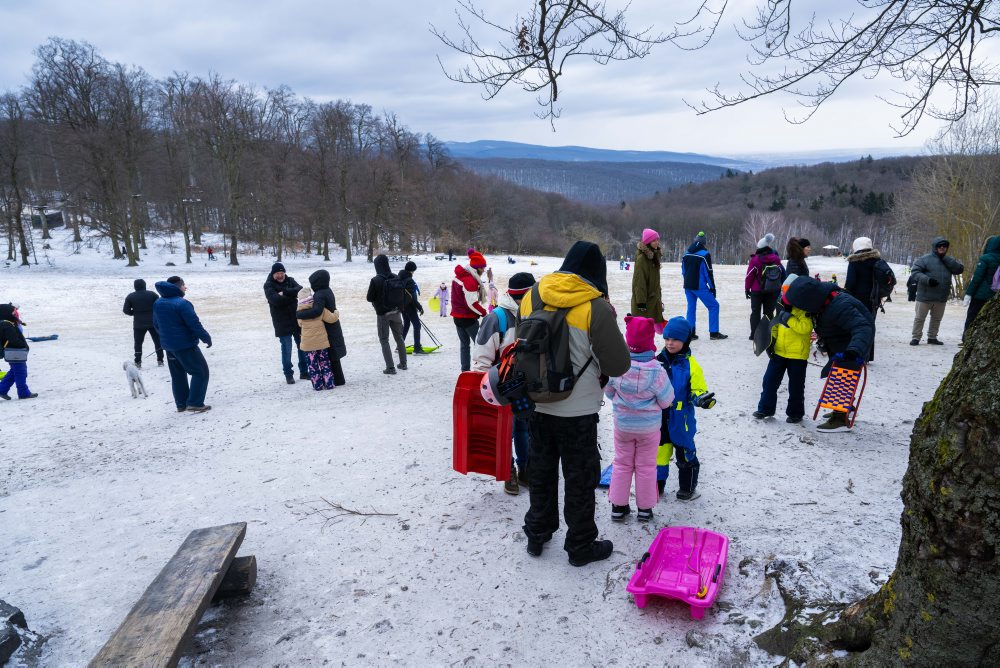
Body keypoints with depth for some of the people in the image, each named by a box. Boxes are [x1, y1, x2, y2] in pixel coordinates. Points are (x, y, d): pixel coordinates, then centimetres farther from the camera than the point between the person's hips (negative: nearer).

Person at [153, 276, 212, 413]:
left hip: (168, 345, 8)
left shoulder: (158, 303, 7)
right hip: (185, 345, -8)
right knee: (201, 372, 1)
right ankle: (195, 403, -5)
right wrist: (206, 338, -9)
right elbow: (195, 324, -21)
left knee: (177, 375, 18)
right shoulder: (182, 303, -20)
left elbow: (156, 324, 17)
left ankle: (181, 404, 22)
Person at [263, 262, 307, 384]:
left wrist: (285, 293, -21)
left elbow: (300, 290, -12)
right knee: (286, 350, 0)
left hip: (297, 319, 4)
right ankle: (288, 374, 13)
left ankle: (304, 372, 22)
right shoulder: (269, 285, -5)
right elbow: (276, 299, -22)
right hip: (282, 323, -4)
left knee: (302, 347, 9)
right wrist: (293, 296, -12)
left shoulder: (290, 281, 7)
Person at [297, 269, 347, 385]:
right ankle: (339, 379, 24)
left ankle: (338, 380, 6)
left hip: (327, 332, -9)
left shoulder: (319, 295, -21)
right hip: (333, 329, 9)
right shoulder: (328, 291, 9)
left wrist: (299, 313, -25)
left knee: (330, 356, 0)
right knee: (333, 355, 16)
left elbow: (316, 311, -35)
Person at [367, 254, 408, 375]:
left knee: (384, 340, 4)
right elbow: (403, 295, 2)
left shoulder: (376, 280, -17)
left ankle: (390, 367, -2)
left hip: (383, 314, -4)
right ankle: (403, 364, 26)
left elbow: (369, 298, -10)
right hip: (396, 312, 4)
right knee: (399, 337, 18)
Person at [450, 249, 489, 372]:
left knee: (464, 344, 16)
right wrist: (484, 313, -15)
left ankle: (465, 370, 21)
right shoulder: (470, 280, -21)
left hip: (457, 316, 9)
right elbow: (472, 303, -23)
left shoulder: (459, 276, 8)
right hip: (468, 318, -9)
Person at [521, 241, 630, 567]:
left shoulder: (532, 296, -3)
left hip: (538, 403, 5)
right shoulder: (596, 307, -18)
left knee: (541, 470, 21)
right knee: (580, 477, 11)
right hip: (577, 409, -5)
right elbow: (619, 365, -11)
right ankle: (581, 546, 25)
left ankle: (537, 534, 35)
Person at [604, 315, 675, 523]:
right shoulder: (656, 371, -23)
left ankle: (618, 506, 23)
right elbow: (666, 401, -11)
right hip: (649, 426, -2)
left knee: (622, 463, 16)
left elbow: (608, 391, -1)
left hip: (622, 423, 2)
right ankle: (644, 509, 23)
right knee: (646, 466, 13)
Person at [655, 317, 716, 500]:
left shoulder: (690, 365, -9)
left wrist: (703, 399, -29)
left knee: (685, 453, 9)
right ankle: (657, 484, 27)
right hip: (659, 417, 4)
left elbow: (698, 390, -10)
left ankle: (688, 488, 24)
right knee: (659, 451, 12)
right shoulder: (659, 361, 1)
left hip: (681, 419, -3)